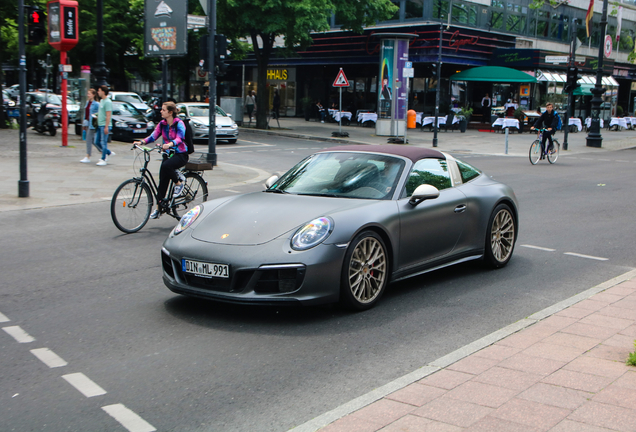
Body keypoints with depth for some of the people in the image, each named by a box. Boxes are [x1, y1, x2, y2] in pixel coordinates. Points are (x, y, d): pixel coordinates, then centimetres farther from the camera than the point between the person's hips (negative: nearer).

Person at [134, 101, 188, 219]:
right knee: (162, 181, -4)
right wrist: (141, 142, -18)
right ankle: (159, 207, 2)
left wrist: (169, 144, -47)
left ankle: (179, 181, -8)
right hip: (168, 154, 6)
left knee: (166, 166, -35)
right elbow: (153, 136, 0)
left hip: (181, 154, -6)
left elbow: (179, 139, -28)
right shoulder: (162, 124, 5)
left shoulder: (179, 123, -13)